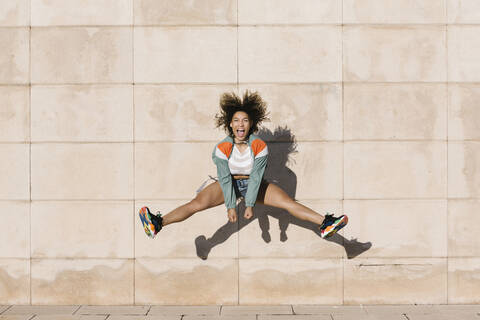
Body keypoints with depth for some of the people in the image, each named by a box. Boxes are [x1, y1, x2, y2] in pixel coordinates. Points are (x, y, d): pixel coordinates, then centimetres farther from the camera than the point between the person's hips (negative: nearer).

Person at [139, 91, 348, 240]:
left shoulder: (260, 146, -20)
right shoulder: (222, 148, -19)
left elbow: (256, 177, -21)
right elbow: (225, 178, -21)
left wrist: (250, 204, -26)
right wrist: (230, 206, -26)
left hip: (254, 185, 0)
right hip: (229, 184, 0)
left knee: (289, 203, -18)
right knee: (197, 204, -21)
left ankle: (325, 224, -21)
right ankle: (157, 224, -28)